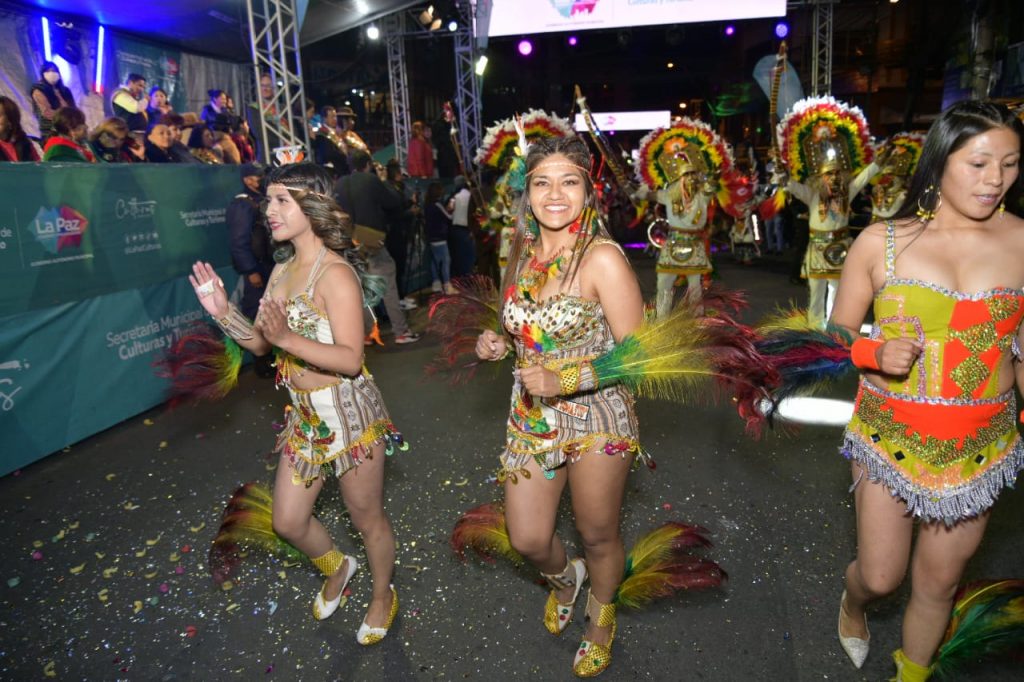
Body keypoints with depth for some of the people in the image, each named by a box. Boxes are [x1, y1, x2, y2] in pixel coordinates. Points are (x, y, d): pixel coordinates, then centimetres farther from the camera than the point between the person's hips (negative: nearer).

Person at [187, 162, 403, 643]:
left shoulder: (335, 273, -19)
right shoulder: (283, 270, 7)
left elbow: (351, 359, -24)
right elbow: (261, 342, 8)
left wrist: (287, 338, -33)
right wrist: (223, 313, -7)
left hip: (348, 414, -8)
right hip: (305, 415, 8)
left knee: (367, 518, 12)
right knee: (288, 521, 19)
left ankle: (382, 596, 39)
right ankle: (336, 568, 48)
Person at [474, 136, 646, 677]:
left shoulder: (602, 258, -19)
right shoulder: (524, 252, 1)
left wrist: (563, 380, -26)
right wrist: (499, 345, -4)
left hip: (596, 418, -5)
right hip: (531, 418, 5)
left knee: (597, 536, 17)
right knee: (527, 540, 13)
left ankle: (601, 618, 49)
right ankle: (564, 579, 51)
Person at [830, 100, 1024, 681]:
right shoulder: (881, 242, -6)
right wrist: (876, 354, -21)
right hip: (889, 436, -1)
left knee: (938, 584, 15)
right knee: (880, 576, 9)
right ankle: (853, 605, 47)